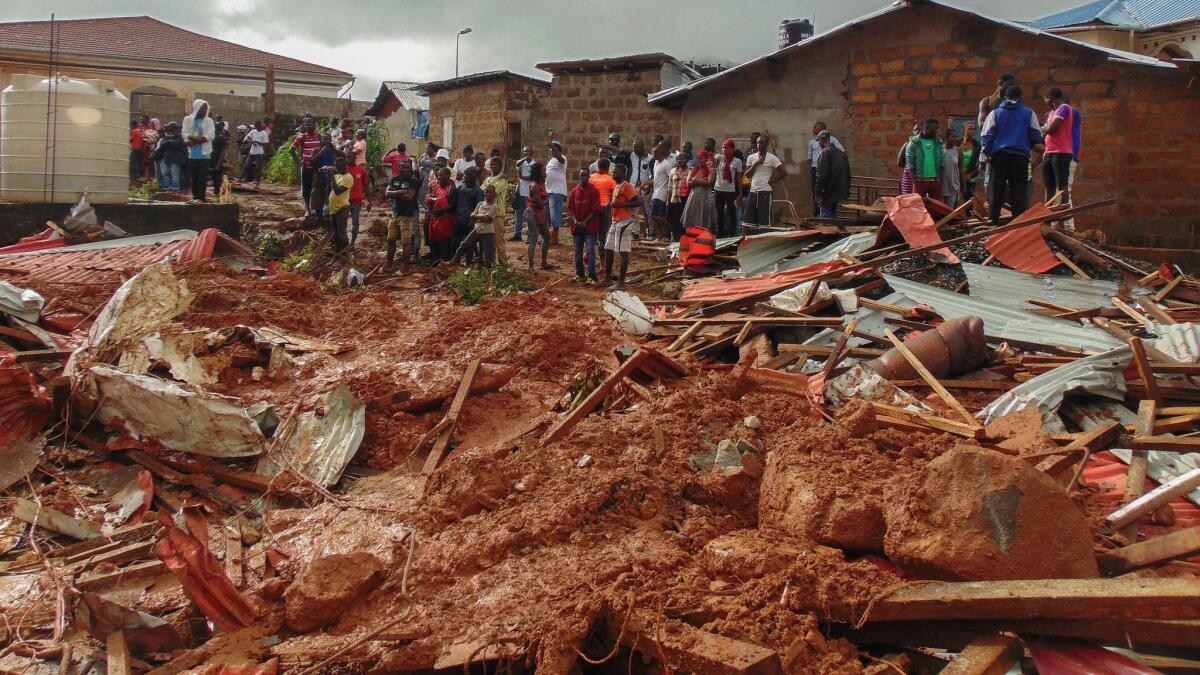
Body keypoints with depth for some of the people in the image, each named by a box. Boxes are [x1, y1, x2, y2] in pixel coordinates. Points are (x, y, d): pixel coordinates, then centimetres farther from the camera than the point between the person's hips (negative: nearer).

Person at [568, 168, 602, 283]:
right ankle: (579, 274, 20)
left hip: (590, 226, -5)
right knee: (578, 251, 11)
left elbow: (596, 209, -8)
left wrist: (585, 222, -12)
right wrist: (575, 221, -6)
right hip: (577, 226, 5)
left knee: (590, 251, -9)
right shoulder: (574, 191, 9)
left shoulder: (594, 191, -4)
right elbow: (570, 207, 9)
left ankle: (591, 276, -8)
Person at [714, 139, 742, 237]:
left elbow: (739, 178, 2)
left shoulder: (737, 161, 0)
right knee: (720, 214, 11)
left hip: (731, 191, -2)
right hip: (718, 190, 2)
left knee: (732, 214, 1)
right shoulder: (719, 157, 4)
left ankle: (732, 236, 8)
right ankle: (719, 236, 19)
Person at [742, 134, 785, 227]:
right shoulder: (751, 157, 9)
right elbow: (747, 175, 3)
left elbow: (784, 173, -6)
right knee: (747, 220, 5)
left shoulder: (772, 158, -4)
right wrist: (755, 164, -8)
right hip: (752, 192, 5)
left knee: (764, 222, -5)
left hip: (765, 192, -5)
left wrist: (772, 181, -7)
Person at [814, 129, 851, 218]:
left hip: (828, 193, -9)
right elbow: (847, 173, 17)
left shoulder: (825, 153, -12)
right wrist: (846, 190, 21)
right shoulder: (841, 152, 14)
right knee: (833, 217, 17)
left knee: (825, 217, -6)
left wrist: (818, 192, -16)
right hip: (839, 193, 9)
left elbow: (821, 175, -19)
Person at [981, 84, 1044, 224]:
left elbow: (987, 137, 1)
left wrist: (987, 155, 4)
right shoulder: (1029, 114, 7)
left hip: (999, 156, 0)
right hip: (1021, 156, 0)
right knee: (1018, 192, 1)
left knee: (997, 192, 3)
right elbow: (1037, 138, 10)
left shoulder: (995, 113, 6)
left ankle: (994, 222, 0)